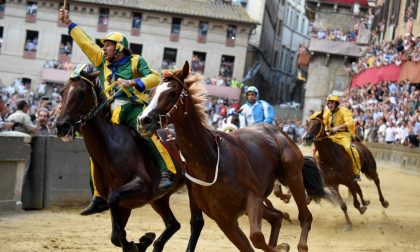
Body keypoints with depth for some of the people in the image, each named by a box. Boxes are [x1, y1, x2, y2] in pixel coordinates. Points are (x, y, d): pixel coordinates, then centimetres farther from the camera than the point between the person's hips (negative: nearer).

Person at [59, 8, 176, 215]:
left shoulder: (135, 61, 6)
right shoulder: (103, 62, 20)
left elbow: (154, 77, -6)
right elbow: (85, 43, 23)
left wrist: (132, 82, -19)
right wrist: (68, 23, 24)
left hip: (134, 109, -6)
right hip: (111, 114, 6)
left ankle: (167, 172, -35)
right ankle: (99, 198, 10)